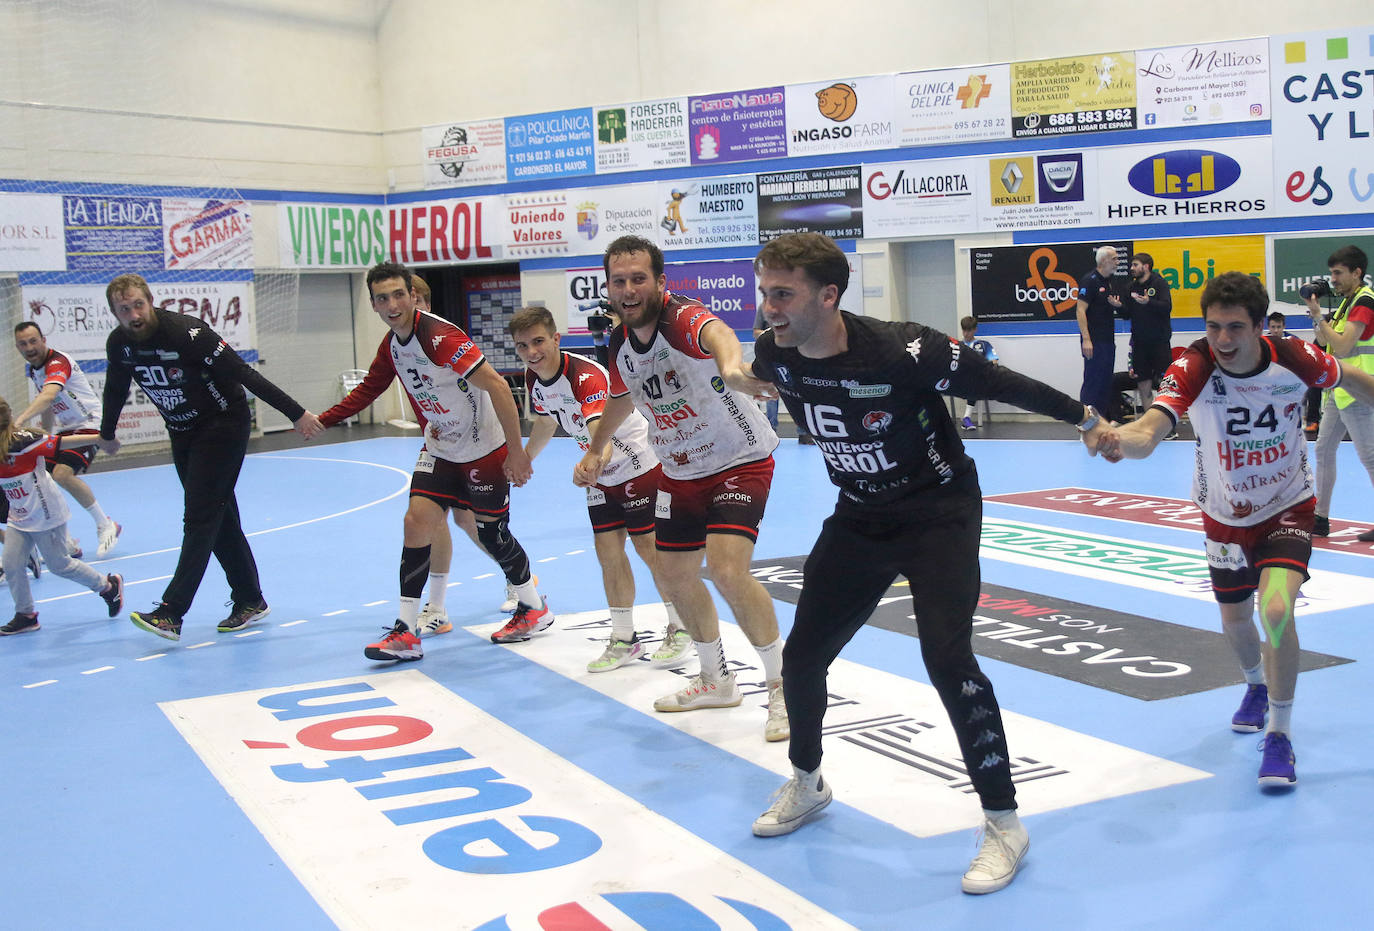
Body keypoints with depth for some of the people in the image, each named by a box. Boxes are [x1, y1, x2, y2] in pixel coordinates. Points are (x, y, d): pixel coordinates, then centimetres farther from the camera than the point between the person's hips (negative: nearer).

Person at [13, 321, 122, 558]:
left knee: (63, 473, -29)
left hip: (89, 424, -9)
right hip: (66, 429, 9)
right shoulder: (32, 369, 8)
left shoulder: (58, 362, -21)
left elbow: (48, 395, -40)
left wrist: (20, 420, -54)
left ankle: (106, 526, -10)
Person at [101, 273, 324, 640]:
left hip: (223, 425, -7)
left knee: (200, 517, -11)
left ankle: (170, 613, -15)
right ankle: (250, 601, 20)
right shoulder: (119, 344, -6)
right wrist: (106, 435, 27)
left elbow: (245, 374, -25)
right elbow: (116, 390, 14)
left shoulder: (186, 332, -25)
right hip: (182, 433, 7)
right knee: (219, 517, 10)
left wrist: (296, 414, -25)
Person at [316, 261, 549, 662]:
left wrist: (516, 451, -28)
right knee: (417, 520, -3)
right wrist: (321, 421, 12)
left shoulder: (439, 336, -26)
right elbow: (369, 388, 18)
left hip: (485, 448, -7)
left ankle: (535, 608, 28)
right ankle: (405, 632, 1)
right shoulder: (392, 344, 0)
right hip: (440, 447, 7)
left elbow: (496, 385, -29)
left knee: (492, 533, 3)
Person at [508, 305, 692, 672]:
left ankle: (680, 630, 14)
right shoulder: (533, 379, -5)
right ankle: (624, 639, 15)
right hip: (601, 475, 7)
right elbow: (546, 423, 16)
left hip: (640, 465, -7)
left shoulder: (587, 375, -30)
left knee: (650, 548, -3)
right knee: (608, 552, 4)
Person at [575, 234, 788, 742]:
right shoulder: (620, 344, -3)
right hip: (680, 472, 8)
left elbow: (715, 332, -52)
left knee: (728, 570, -22)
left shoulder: (683, 318, -26)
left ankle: (783, 683, -3)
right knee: (674, 576, 12)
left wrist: (730, 363, -75)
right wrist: (594, 450, 23)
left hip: (741, 461, -8)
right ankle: (716, 680, 34)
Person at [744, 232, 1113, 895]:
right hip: (859, 518, 6)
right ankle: (806, 784, 35)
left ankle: (1003, 823, -2)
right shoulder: (777, 356, -13)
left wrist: (1083, 417, -9)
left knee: (947, 661, -19)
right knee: (802, 655, 7)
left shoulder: (901, 352, -30)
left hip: (939, 514, -6)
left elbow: (999, 383, -19)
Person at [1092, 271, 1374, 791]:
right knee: (1235, 621, 16)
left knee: (1276, 609, -21)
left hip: (1288, 507, -1)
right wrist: (1122, 441, -67)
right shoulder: (1193, 368, -28)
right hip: (1225, 514, 1)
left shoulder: (1294, 359, -24)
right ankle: (1257, 687, 52)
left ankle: (1280, 736, -3)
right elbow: (1151, 427, -46)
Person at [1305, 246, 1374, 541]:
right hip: (1337, 389, 10)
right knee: (1324, 450, 11)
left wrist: (1319, 317, -16)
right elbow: (1324, 340, 13)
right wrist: (1316, 313, 0)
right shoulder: (1347, 301, 16)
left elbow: (1342, 346, -22)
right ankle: (1321, 518, 17)